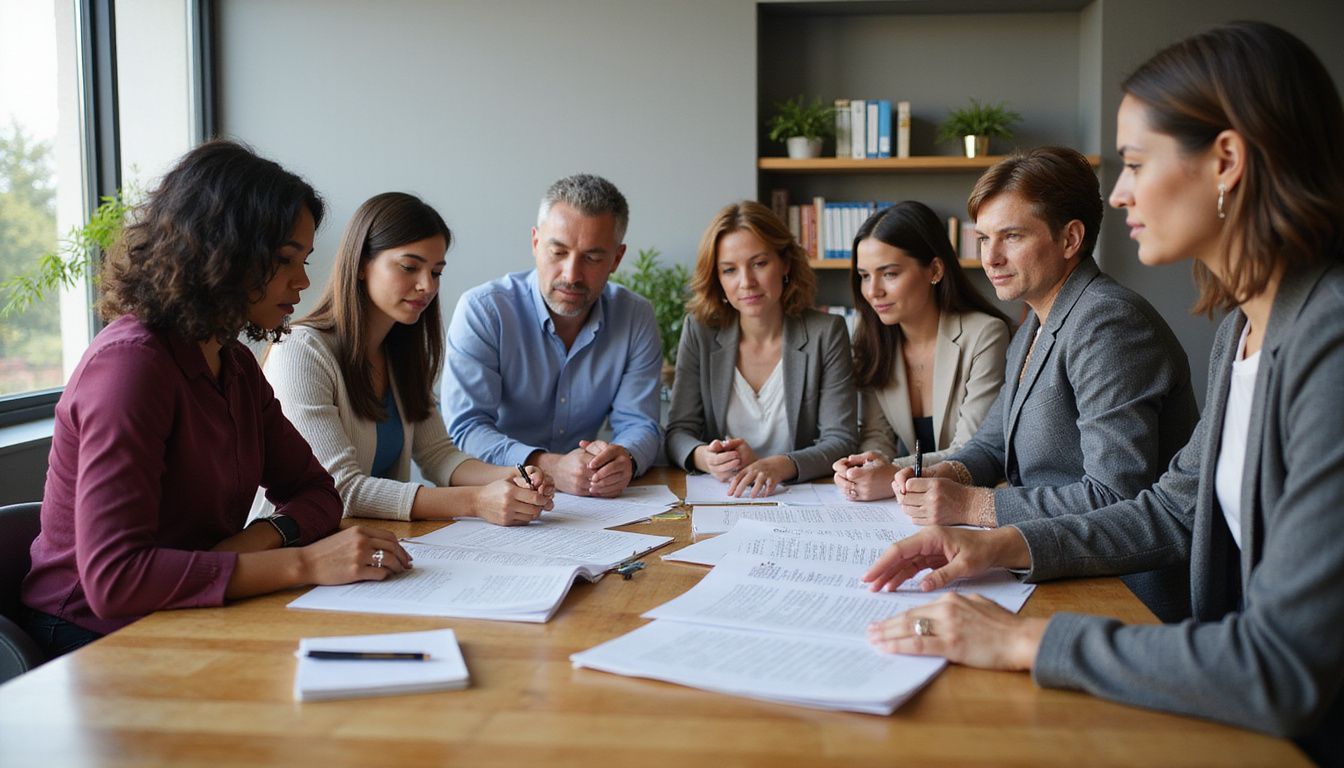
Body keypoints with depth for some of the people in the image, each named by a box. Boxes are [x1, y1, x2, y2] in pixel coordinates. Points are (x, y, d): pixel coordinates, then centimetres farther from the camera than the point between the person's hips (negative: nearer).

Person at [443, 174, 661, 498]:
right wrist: (548, 467, -33)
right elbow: (466, 429, -17)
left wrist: (624, 460, -24)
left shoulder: (637, 318, 0)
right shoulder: (482, 310, -11)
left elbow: (639, 424, 1)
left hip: (588, 506, 4)